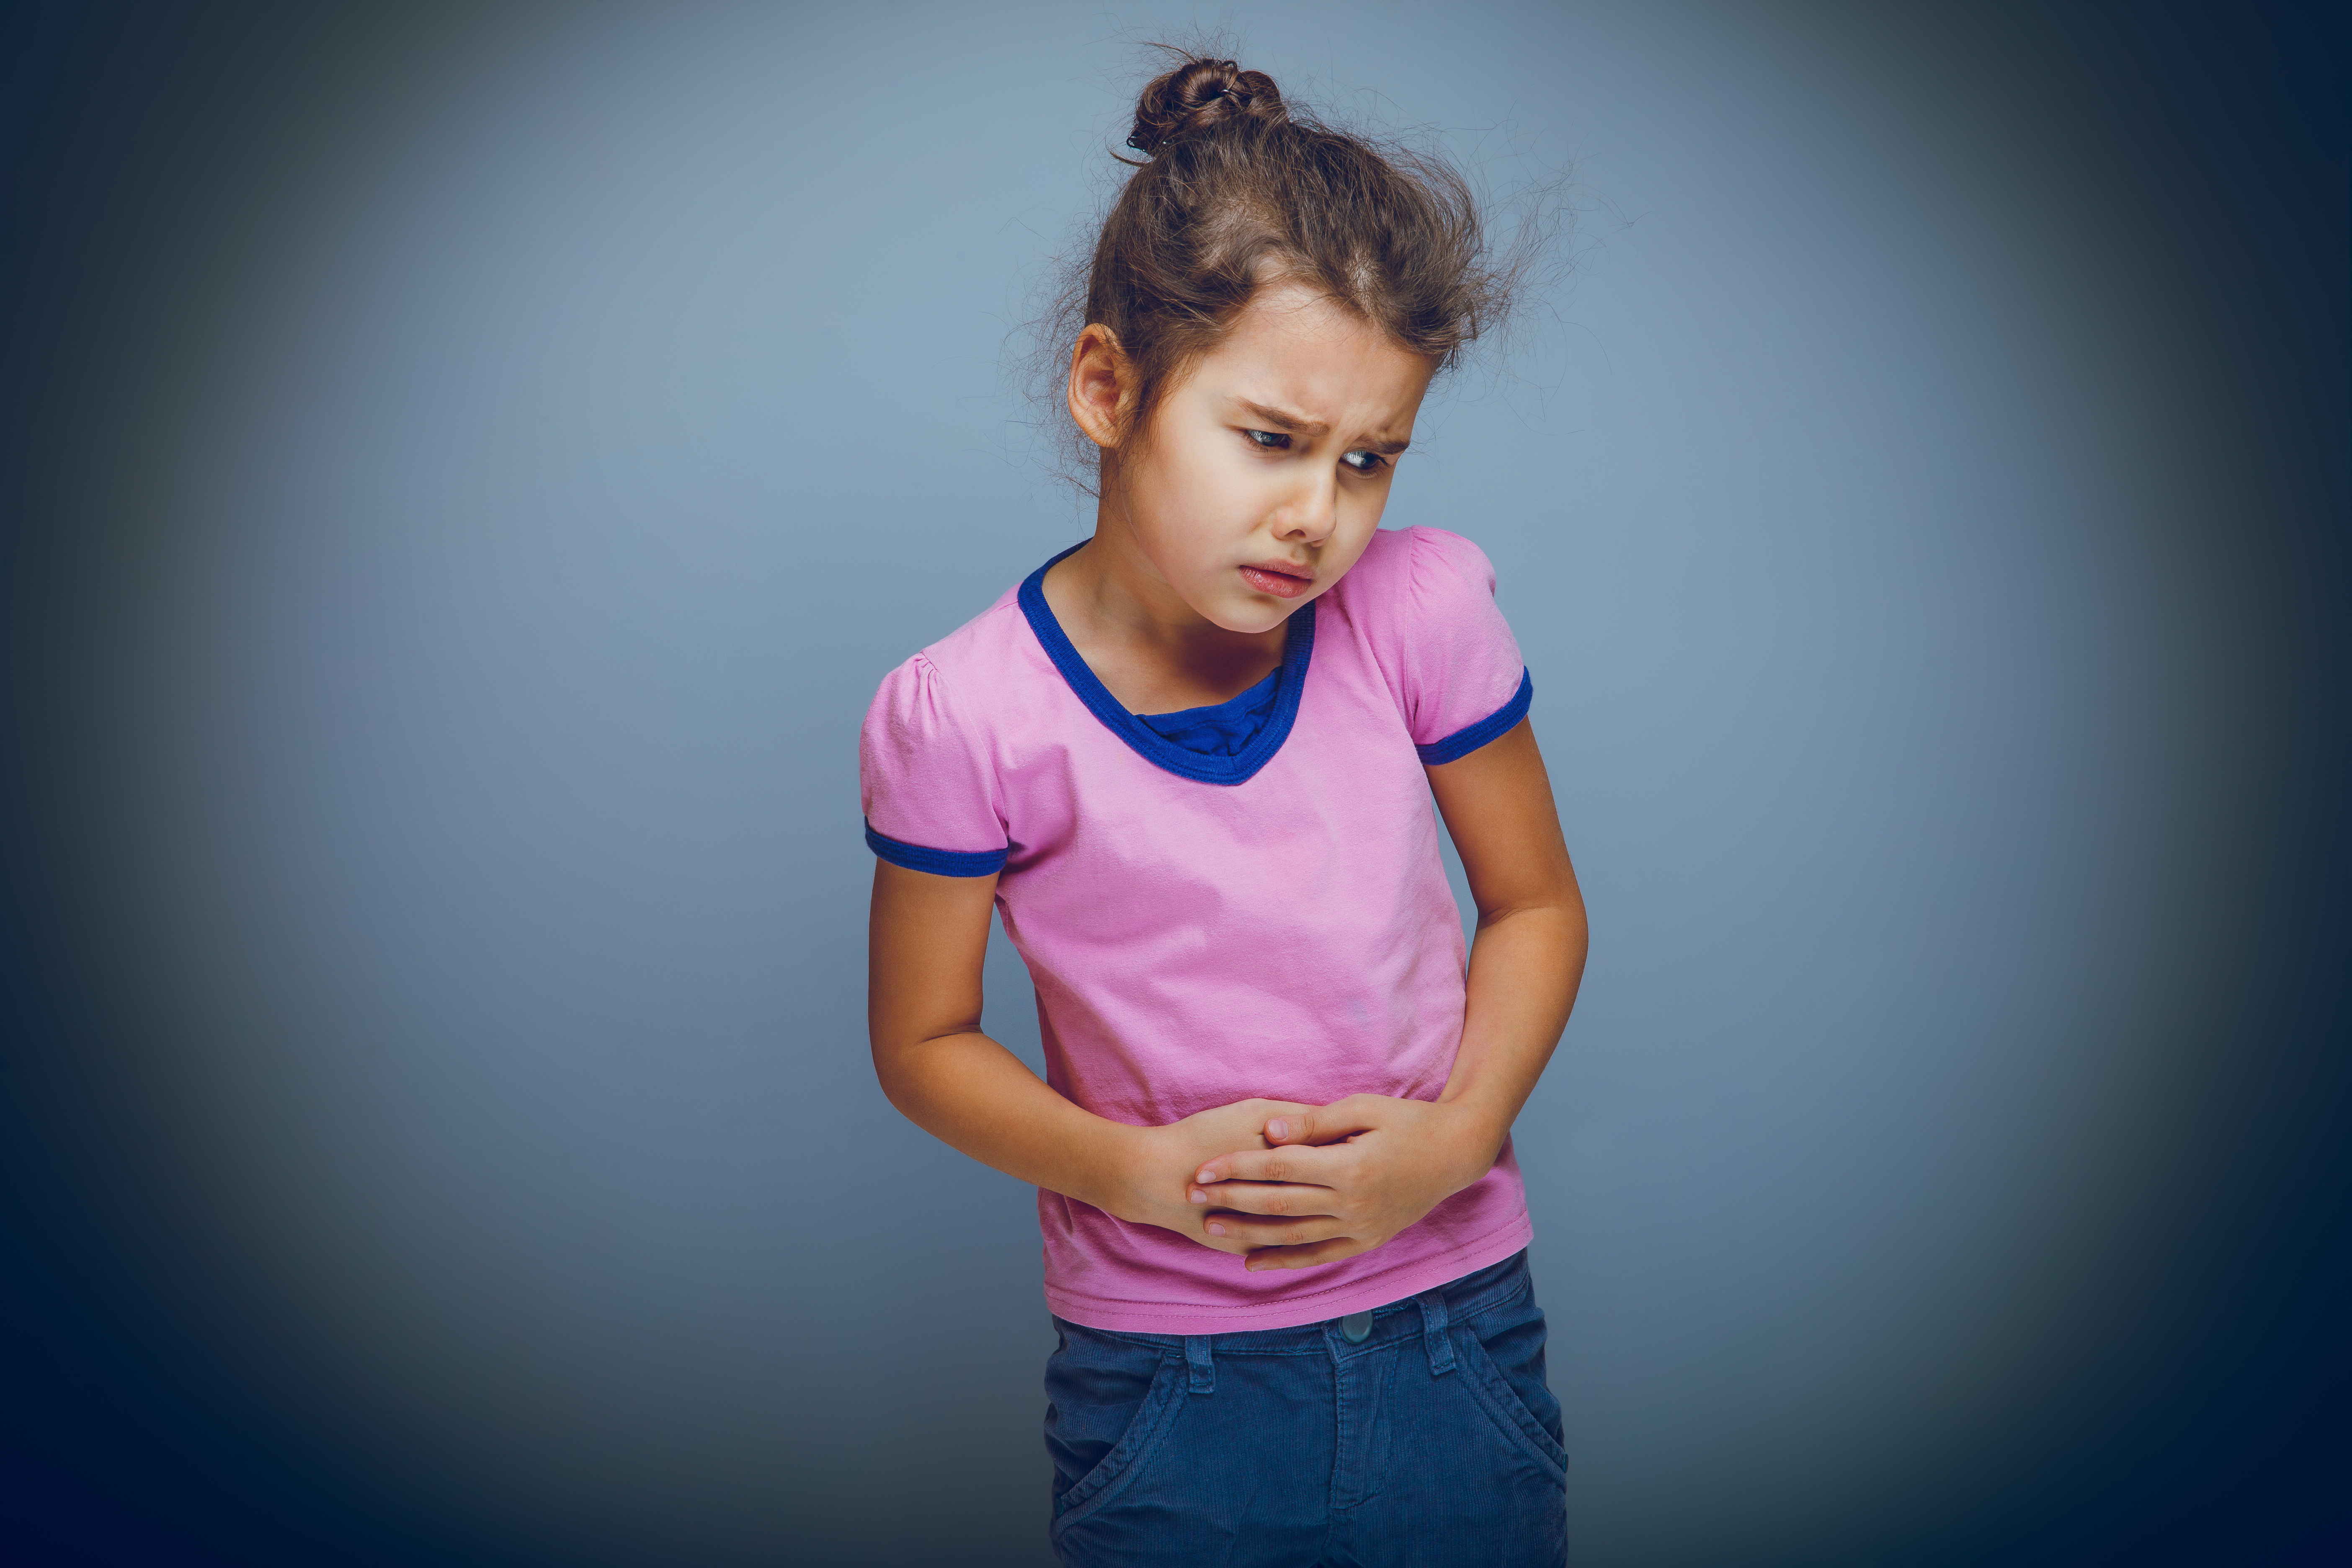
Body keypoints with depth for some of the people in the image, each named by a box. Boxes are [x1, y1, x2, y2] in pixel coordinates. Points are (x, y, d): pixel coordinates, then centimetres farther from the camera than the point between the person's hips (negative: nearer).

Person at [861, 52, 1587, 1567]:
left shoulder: (1422, 612, -11)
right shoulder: (969, 716, -15)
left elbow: (1536, 902, 2)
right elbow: (925, 1040, -3)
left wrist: (1459, 1134, -13)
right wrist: (1136, 1170, -18)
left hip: (1455, 1324, 2)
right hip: (1162, 1382, -1)